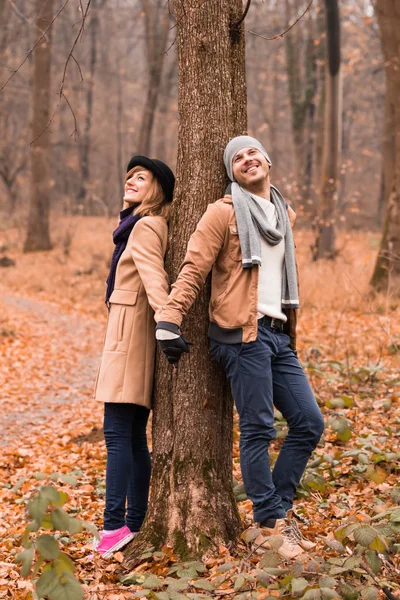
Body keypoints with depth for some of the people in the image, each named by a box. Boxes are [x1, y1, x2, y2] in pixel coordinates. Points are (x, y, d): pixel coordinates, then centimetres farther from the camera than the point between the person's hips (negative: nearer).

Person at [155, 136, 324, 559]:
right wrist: (168, 321, -15)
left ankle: (279, 507, 19)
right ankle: (272, 523, 4)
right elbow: (193, 269, -8)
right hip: (244, 333, -7)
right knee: (258, 429, -6)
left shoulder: (285, 215, 20)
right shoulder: (223, 212, -2)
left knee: (309, 423, 6)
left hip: (279, 334, 7)